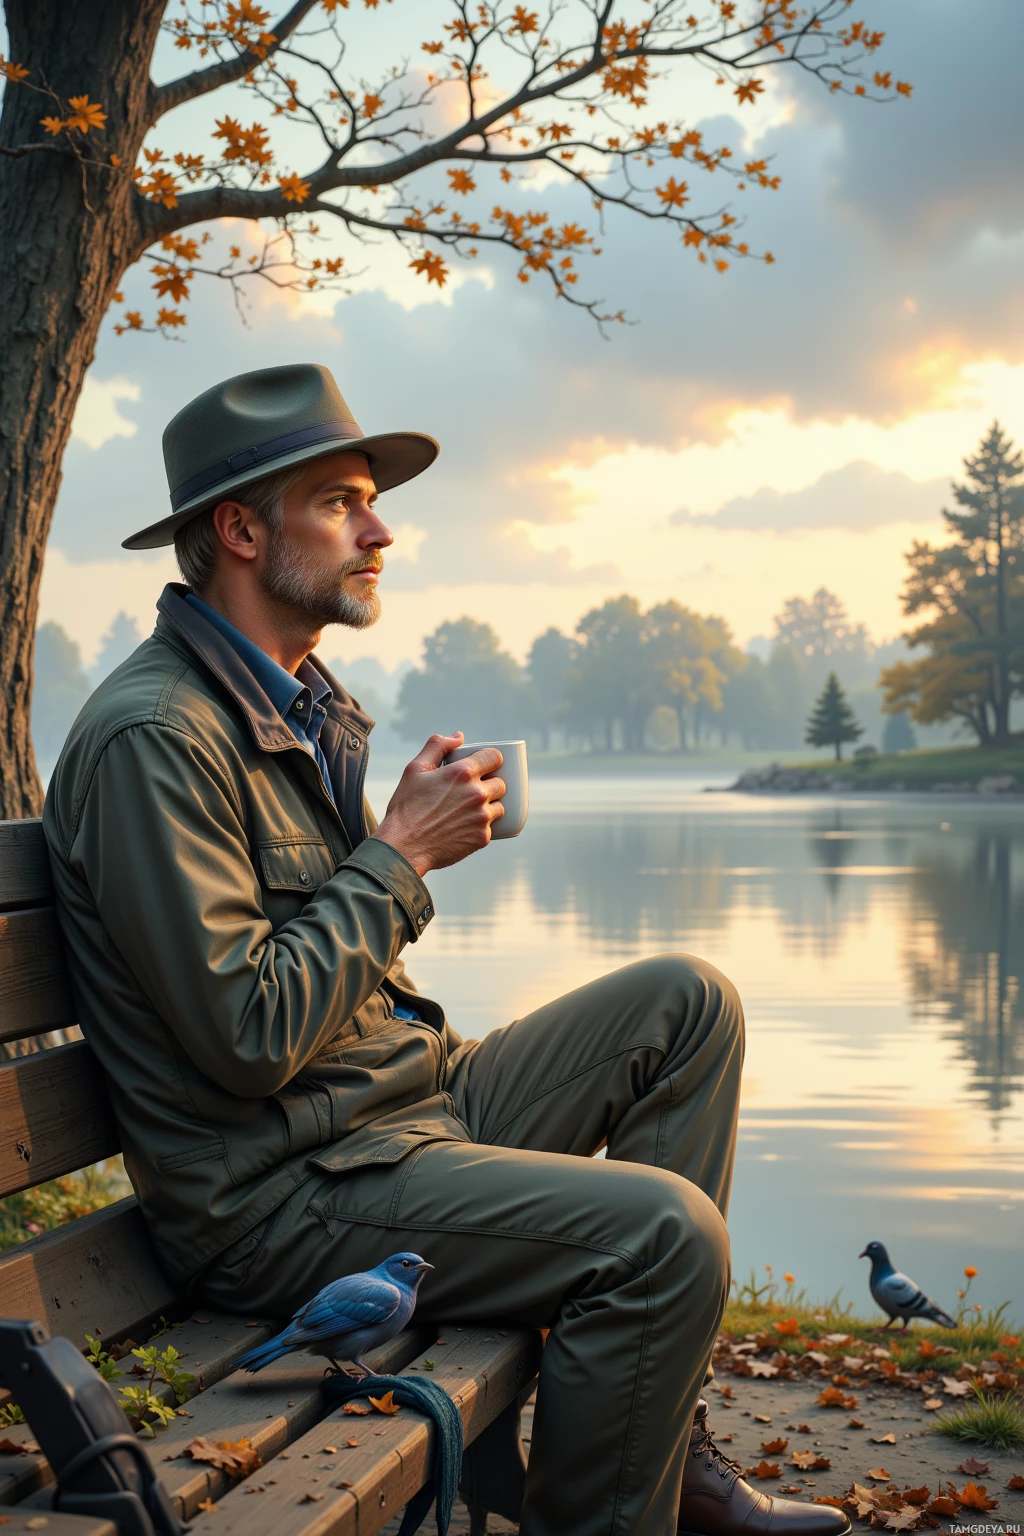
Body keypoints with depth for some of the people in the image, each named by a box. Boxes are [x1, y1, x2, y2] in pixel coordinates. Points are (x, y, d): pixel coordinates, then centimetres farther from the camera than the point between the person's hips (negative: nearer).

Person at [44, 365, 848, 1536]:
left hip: (407, 1095, 10)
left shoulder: (300, 704, 14)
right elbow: (248, 1036, -23)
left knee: (688, 1001, 8)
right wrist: (402, 853, -15)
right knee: (664, 1230, -24)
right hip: (277, 1189, -10)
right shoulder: (155, 735, -18)